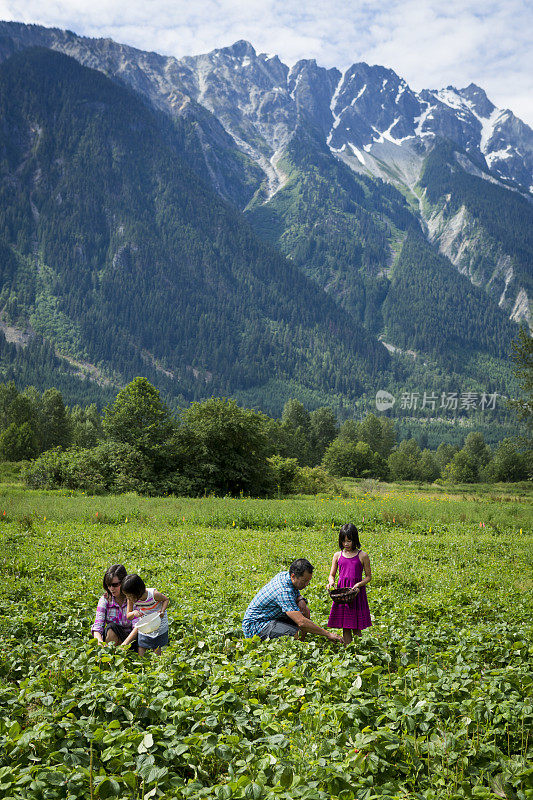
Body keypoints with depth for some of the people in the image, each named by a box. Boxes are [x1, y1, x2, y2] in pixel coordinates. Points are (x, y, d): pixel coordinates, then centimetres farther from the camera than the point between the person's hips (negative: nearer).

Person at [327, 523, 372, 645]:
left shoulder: (362, 556, -2)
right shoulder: (338, 555, 6)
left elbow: (368, 576, 3)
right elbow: (332, 574, 13)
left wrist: (359, 584, -15)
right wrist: (331, 581, -10)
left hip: (357, 592, -2)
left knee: (356, 628, 2)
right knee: (345, 627, 4)